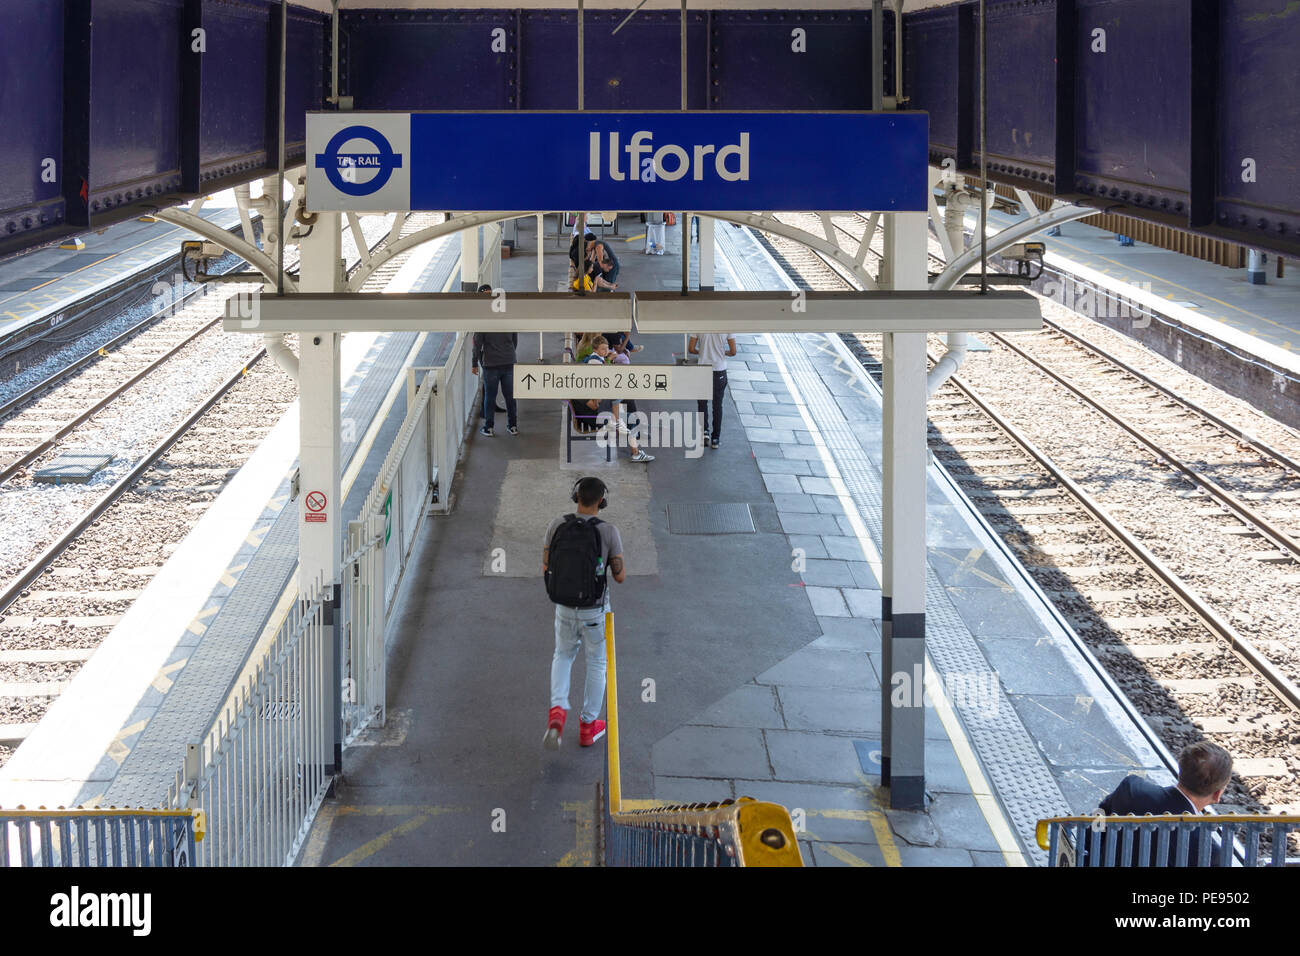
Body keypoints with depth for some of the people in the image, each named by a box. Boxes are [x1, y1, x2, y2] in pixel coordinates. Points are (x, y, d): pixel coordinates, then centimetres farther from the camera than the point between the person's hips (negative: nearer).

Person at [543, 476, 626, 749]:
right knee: (596, 664, 20)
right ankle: (588, 725, 30)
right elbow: (621, 576, -10)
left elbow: (545, 570, -5)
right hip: (595, 612, -2)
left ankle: (557, 712, 5)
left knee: (563, 656, 26)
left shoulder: (557, 526, -12)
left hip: (564, 608, 2)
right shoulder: (608, 532, -19)